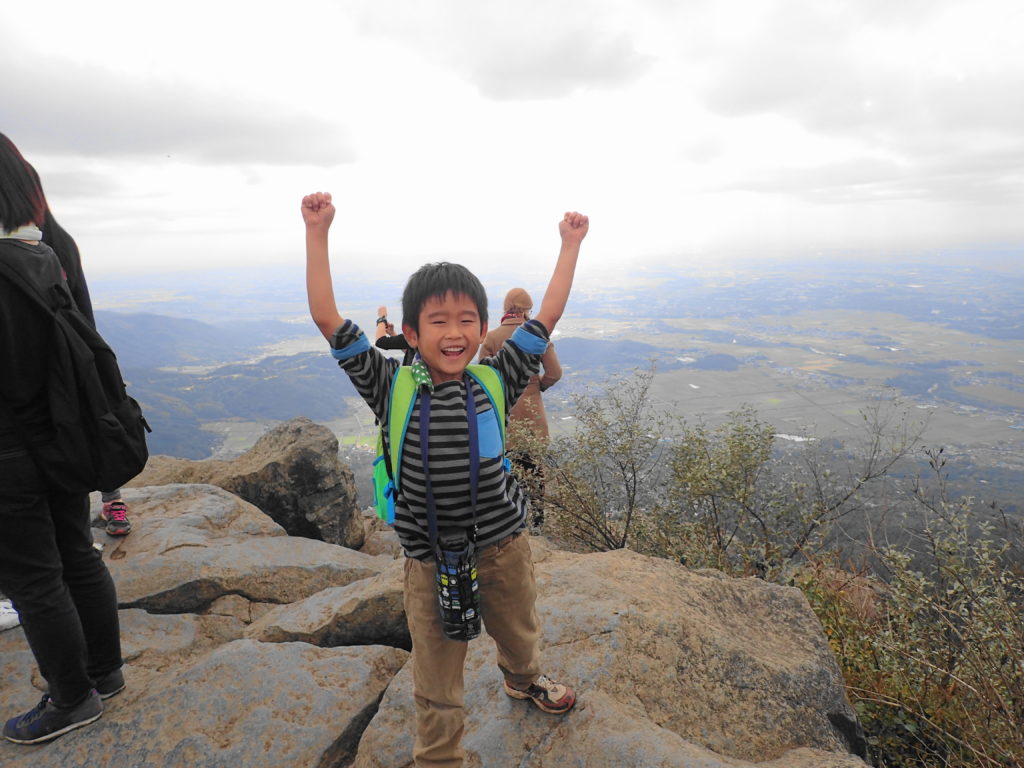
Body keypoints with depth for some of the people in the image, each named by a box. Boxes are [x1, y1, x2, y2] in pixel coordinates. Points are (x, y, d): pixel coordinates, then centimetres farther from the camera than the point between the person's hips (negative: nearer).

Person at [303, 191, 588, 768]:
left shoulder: (496, 382, -10)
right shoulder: (393, 387, -13)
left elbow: (548, 315, -4)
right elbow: (327, 318, -16)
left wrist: (571, 243, 0)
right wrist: (318, 232, -16)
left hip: (504, 546, 2)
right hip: (430, 560, -2)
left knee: (520, 630, 30)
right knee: (437, 680, 14)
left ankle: (524, 679, 64)